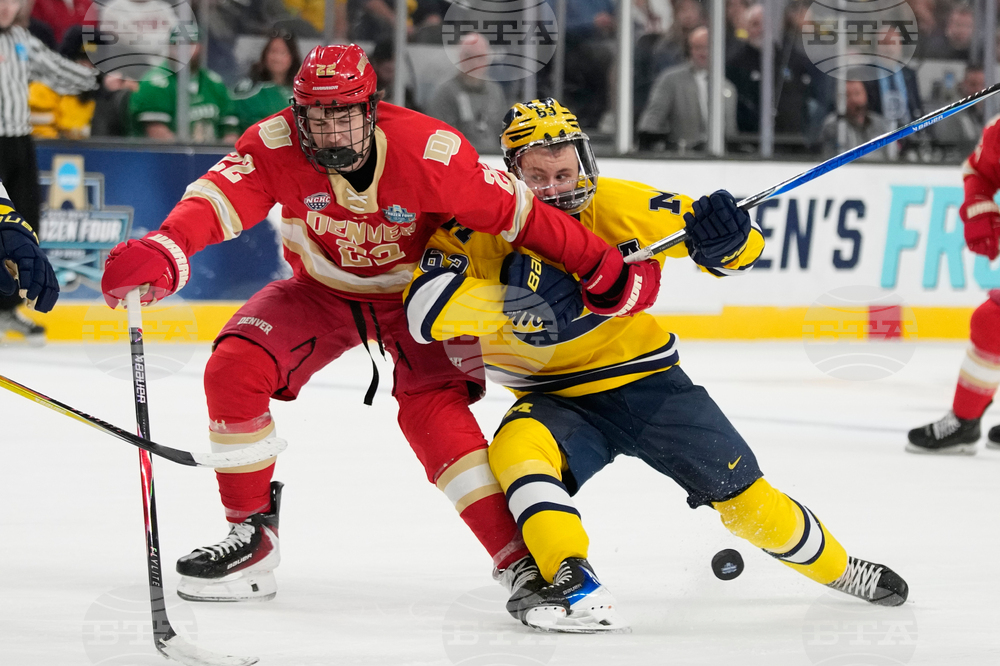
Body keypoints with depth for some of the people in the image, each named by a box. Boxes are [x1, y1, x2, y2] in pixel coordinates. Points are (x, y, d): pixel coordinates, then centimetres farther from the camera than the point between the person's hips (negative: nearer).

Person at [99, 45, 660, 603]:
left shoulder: (430, 151, -30)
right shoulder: (276, 145, -25)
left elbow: (517, 212, -24)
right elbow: (217, 200, -36)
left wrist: (605, 271, -22)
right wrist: (162, 254, -57)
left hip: (415, 290, -3)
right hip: (323, 291, 3)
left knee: (434, 410, -25)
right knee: (234, 369, -16)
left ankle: (520, 557, -20)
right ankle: (252, 533, 0)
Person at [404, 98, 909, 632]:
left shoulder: (620, 205, -12)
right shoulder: (482, 226, -14)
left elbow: (738, 251, -6)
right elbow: (428, 311, -28)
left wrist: (724, 238, -31)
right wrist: (517, 301, -38)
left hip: (646, 380, 1)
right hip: (558, 401, -1)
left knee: (742, 494, 0)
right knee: (516, 447, -33)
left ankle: (837, 567, 26)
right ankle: (572, 584, -37)